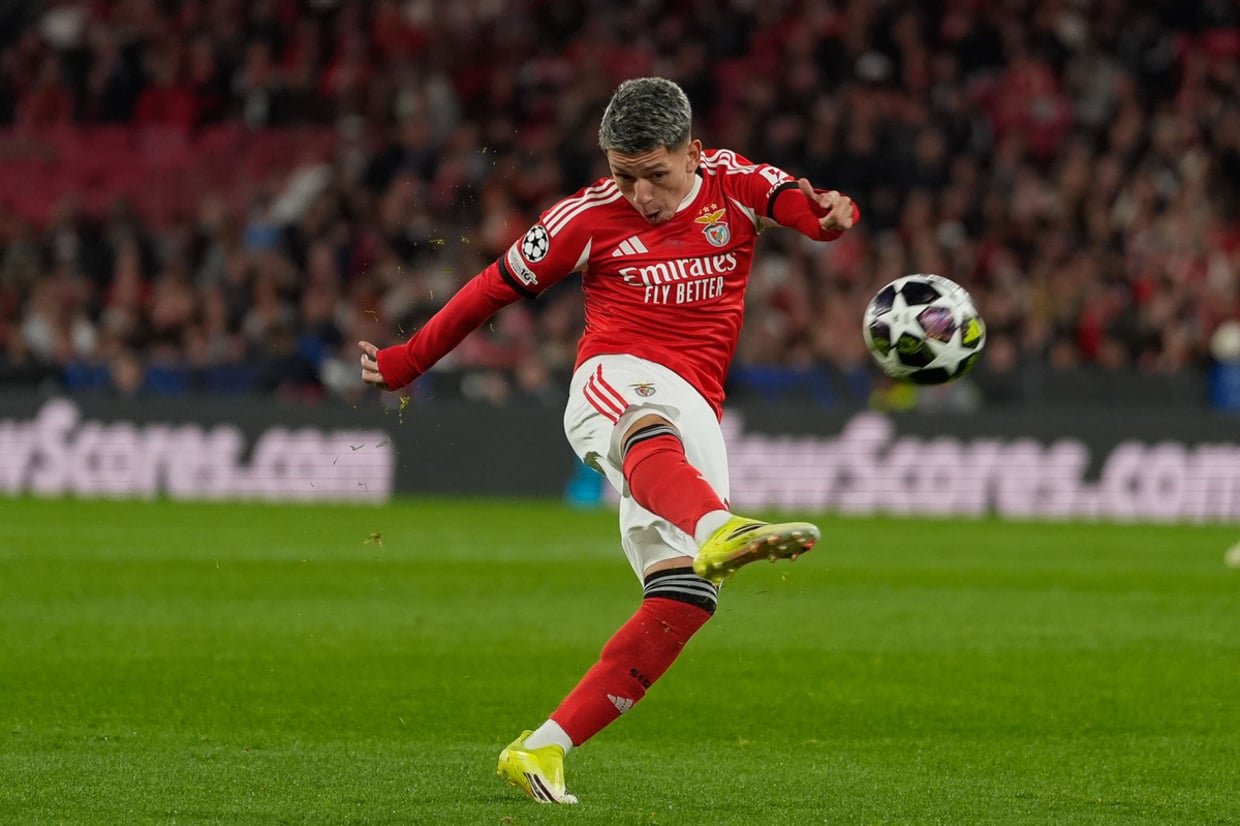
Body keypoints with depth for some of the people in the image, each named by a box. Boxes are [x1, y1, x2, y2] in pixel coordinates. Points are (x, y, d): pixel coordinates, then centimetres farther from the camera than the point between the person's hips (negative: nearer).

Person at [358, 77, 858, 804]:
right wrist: (410, 361, 25)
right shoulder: (590, 217, 7)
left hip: (696, 414, 3)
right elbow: (499, 285, 17)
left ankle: (543, 751, -10)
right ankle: (720, 531, -75)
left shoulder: (732, 184, 10)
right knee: (652, 434, -42)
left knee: (684, 601, -12)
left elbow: (803, 204, -8)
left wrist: (832, 214, -34)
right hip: (615, 382, -3)